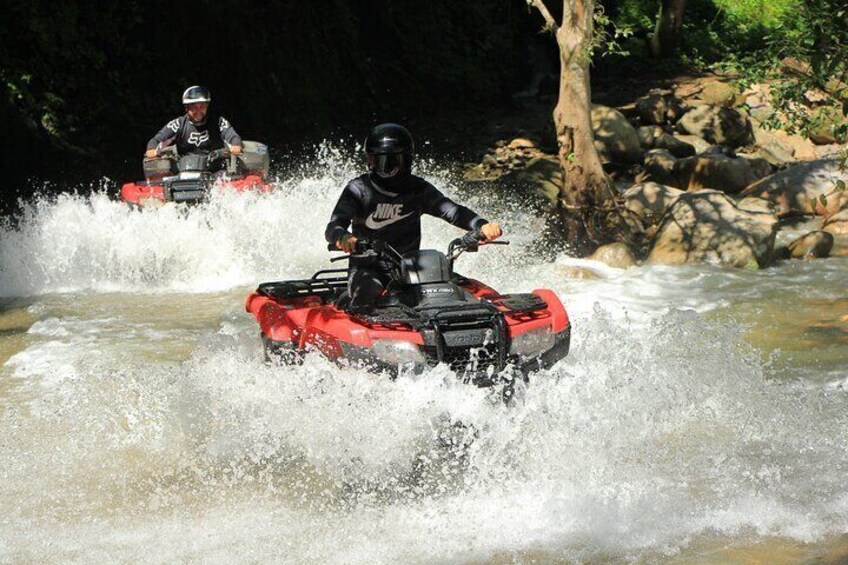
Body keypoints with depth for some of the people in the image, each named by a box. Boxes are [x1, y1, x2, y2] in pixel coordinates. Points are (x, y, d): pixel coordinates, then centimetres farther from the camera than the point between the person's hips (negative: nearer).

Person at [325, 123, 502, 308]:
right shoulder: (359, 189, -4)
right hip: (367, 270, -3)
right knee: (370, 290, -35)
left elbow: (453, 211, -7)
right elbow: (333, 227, -16)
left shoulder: (418, 190, 5)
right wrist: (342, 237, -43)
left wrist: (482, 225, -29)